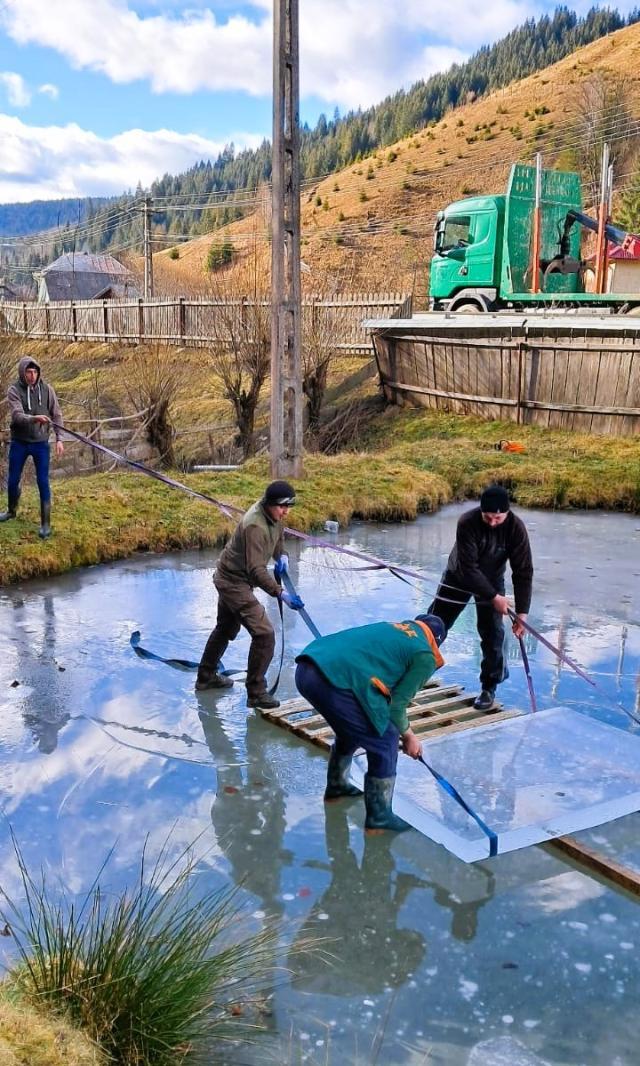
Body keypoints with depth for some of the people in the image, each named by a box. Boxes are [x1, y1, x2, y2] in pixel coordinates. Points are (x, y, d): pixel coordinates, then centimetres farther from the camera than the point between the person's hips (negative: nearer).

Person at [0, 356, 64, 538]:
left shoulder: (47, 389, -5)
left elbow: (57, 415, 1)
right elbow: (17, 415, -24)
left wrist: (59, 438, -6)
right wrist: (34, 418, -43)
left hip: (40, 443, 0)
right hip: (19, 443, 1)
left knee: (43, 483, -2)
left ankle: (45, 523, 7)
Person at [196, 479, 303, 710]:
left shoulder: (274, 517, -3)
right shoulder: (255, 526, -31)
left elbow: (278, 538, 17)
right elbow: (256, 570, -34)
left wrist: (282, 556, -5)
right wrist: (281, 593, -40)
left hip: (229, 578, 10)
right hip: (235, 582, -10)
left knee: (226, 629, 26)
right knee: (264, 634, -15)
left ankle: (206, 676, 45)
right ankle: (256, 693, -6)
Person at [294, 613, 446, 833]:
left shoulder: (392, 628, 29)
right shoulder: (425, 656, 7)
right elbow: (396, 704, 5)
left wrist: (404, 730, 38)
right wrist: (408, 736, 23)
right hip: (336, 681, -9)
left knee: (351, 730, 33)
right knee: (385, 743, 9)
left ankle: (336, 785, 51)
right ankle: (379, 816, 18)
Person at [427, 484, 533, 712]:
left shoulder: (516, 528, -28)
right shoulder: (467, 522, -34)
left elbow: (523, 572, -24)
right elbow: (468, 567, -33)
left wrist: (522, 612, -28)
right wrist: (494, 597, -33)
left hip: (492, 580, 1)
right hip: (459, 576, -1)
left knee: (492, 633, -7)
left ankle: (489, 688, 9)